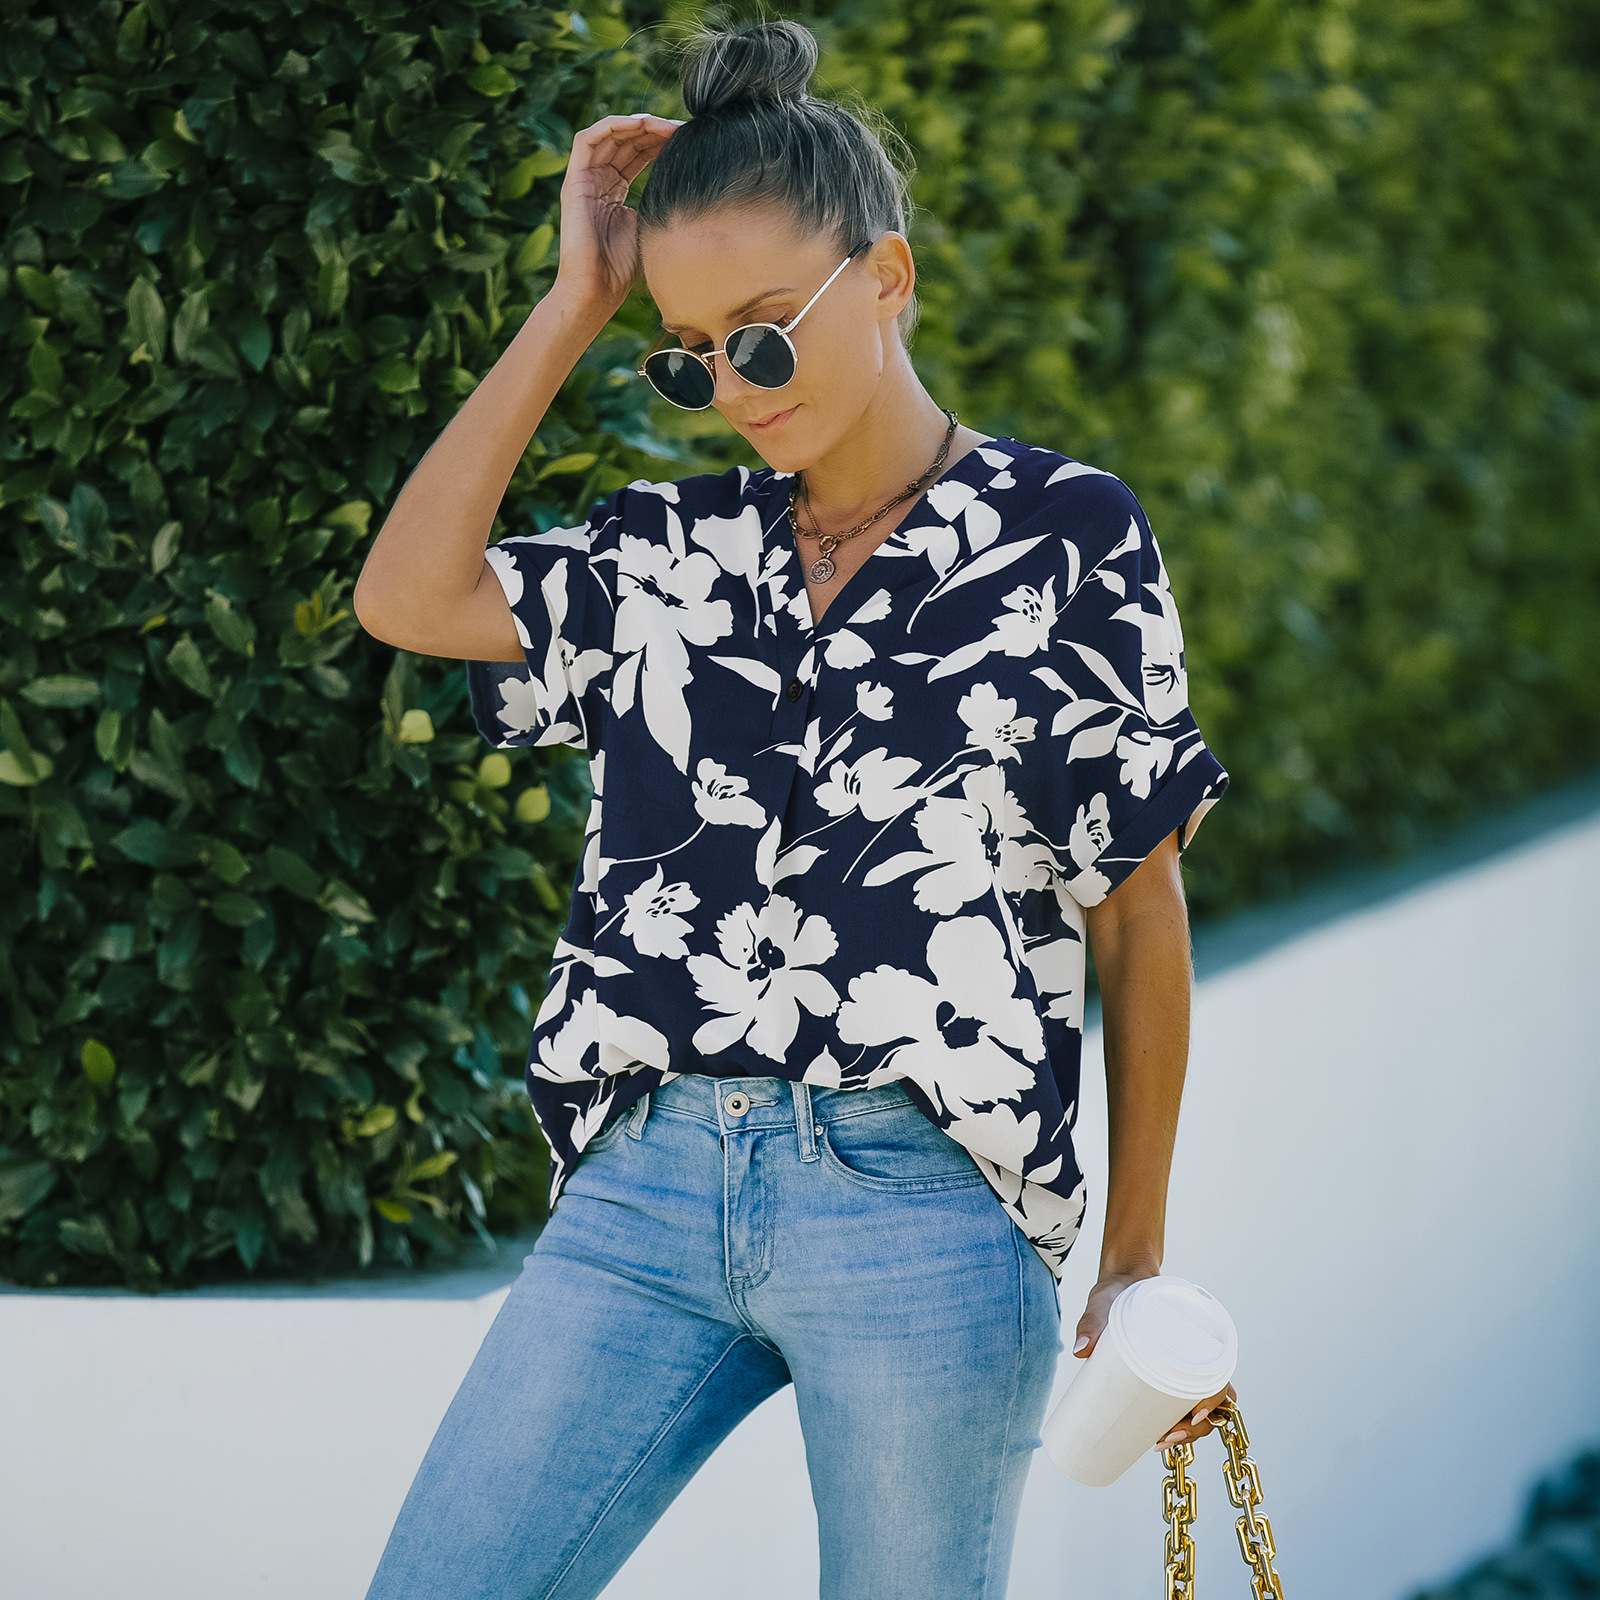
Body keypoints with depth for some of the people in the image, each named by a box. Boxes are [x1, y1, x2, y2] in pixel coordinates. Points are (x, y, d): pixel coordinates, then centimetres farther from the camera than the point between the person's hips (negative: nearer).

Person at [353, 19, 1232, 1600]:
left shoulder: (1065, 533, 2)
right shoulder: (673, 549, 14)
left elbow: (1140, 906, 4)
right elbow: (408, 596, 1)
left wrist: (1136, 1262, 5)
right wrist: (572, 306, 3)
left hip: (919, 1216, -4)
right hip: (645, 1192, 4)